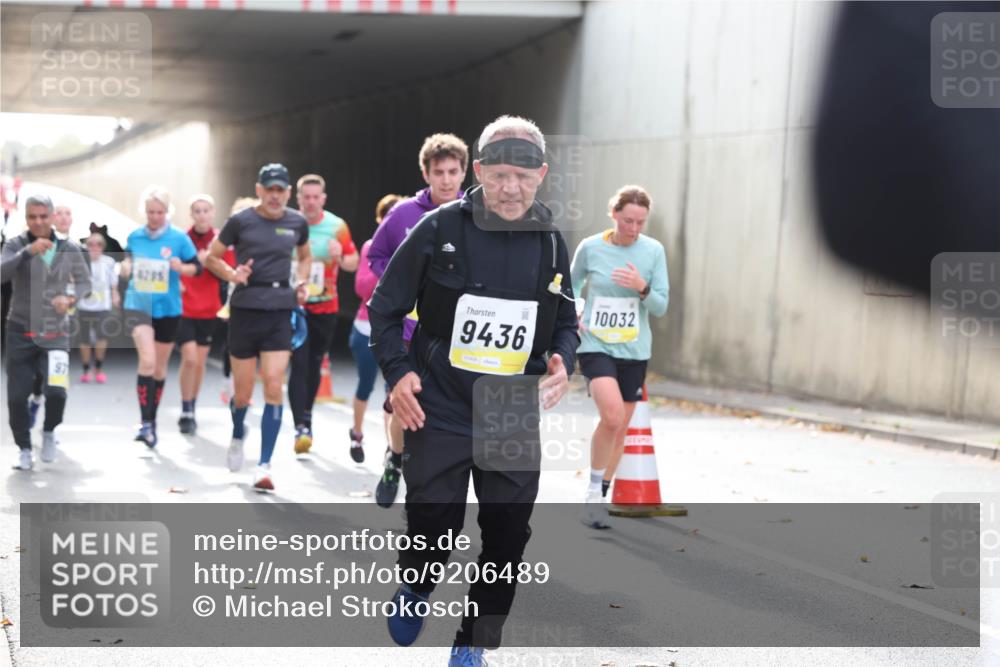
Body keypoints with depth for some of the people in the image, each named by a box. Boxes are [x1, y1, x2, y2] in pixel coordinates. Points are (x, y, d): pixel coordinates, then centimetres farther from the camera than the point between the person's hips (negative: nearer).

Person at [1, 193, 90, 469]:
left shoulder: (69, 250, 1)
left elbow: (85, 282, 12)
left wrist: (71, 298, -8)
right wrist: (28, 251, -31)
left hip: (55, 334, 0)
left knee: (57, 392, -16)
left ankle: (49, 432, 17)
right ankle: (24, 448, 24)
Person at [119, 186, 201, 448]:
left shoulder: (179, 238, -6)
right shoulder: (135, 237, 1)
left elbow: (197, 267, -1)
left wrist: (181, 268, -21)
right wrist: (126, 267, -4)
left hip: (168, 309, 1)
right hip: (138, 305, -1)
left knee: (160, 367, 13)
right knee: (147, 360, -21)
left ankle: (152, 420, 30)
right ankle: (145, 422, -17)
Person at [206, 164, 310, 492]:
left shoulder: (297, 222, 5)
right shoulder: (241, 221, -3)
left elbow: (305, 257, 24)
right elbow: (212, 256, 7)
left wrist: (301, 283, 6)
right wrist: (233, 275, -11)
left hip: (280, 311, 1)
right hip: (245, 308, -1)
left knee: (274, 386, -10)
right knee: (242, 393, 5)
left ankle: (264, 466, -5)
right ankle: (238, 434, 40)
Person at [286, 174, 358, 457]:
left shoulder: (337, 226, -2)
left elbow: (353, 261, 5)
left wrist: (341, 258, -17)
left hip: (326, 308, 2)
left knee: (314, 365, 14)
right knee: (299, 364, -13)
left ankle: (306, 416, 33)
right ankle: (301, 427, -17)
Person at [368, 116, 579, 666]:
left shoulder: (550, 243, 3)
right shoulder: (439, 230, -8)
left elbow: (566, 322, 15)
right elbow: (384, 308, 1)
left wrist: (561, 362, -5)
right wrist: (398, 371, -11)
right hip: (438, 414, -3)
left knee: (508, 537, 3)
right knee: (434, 530, -3)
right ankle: (415, 590, 33)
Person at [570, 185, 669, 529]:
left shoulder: (653, 251, -2)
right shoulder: (590, 247, -5)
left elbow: (661, 306, -1)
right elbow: (572, 286, 13)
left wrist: (642, 288, -20)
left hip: (634, 351, 3)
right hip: (596, 346, -3)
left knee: (620, 428, 10)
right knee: (612, 415, -25)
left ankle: (600, 498, 27)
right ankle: (593, 490, -6)